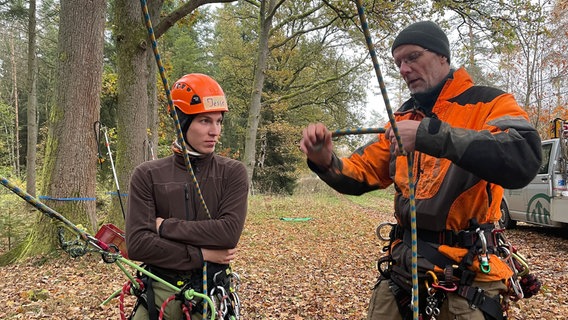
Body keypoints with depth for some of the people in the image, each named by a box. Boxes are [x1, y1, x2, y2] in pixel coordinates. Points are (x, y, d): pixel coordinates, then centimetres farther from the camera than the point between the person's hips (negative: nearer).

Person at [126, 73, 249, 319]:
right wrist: (202, 255, -16)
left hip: (211, 297, 0)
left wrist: (165, 226, -13)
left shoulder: (232, 173, -4)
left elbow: (230, 231, -18)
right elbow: (137, 244, -12)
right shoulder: (147, 175, -3)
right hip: (159, 295, 1)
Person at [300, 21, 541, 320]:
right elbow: (358, 175, 10)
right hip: (403, 263, 5)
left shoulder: (489, 103, -6)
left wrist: (430, 133, -32)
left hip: (465, 272, -5)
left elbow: (523, 159, -27)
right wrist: (326, 161, -12)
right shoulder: (403, 118, 11)